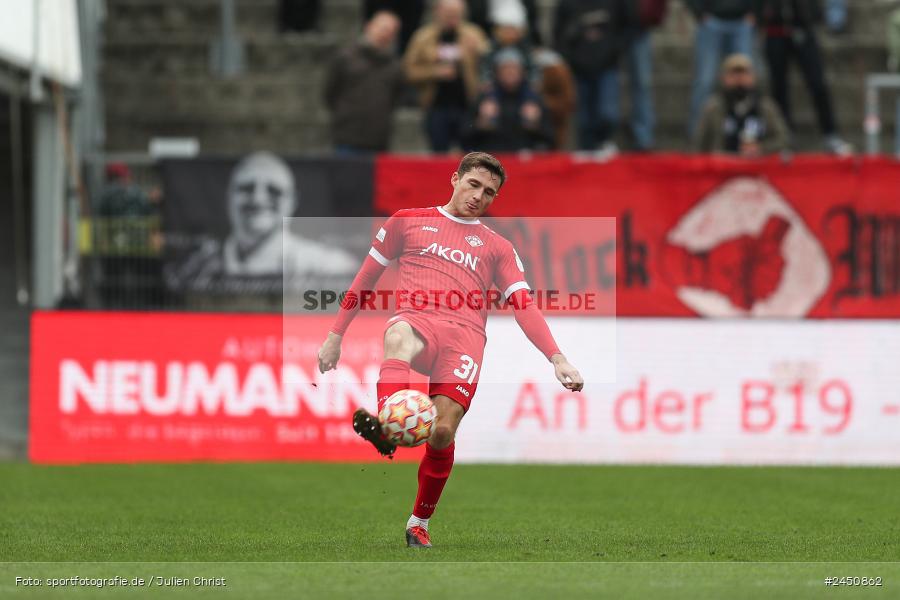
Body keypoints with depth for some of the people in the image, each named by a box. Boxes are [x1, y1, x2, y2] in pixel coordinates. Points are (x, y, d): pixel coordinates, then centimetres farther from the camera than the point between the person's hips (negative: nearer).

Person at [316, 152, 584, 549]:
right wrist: (335, 335, 20)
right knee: (399, 337, -40)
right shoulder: (408, 221, 23)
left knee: (442, 431, -17)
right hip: (416, 321, -1)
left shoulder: (497, 248, 24)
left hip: (464, 335, 1)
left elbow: (524, 307, 14)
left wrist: (556, 359, -1)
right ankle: (384, 428, -67)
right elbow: (366, 278, 25)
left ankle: (419, 525, 4)